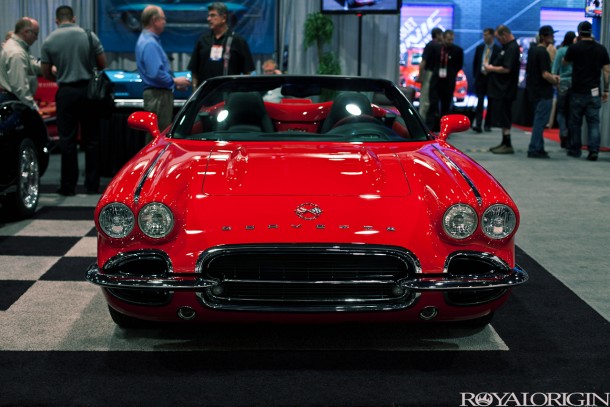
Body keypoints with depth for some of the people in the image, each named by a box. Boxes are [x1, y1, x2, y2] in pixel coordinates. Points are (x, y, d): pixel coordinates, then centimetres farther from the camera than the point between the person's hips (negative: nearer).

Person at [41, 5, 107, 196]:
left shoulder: (49, 41, -2)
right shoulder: (89, 36, -1)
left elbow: (46, 73, 2)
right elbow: (102, 64, 4)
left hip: (66, 92, -1)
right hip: (88, 90, 1)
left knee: (67, 141, 4)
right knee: (91, 140, 7)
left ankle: (68, 186, 6)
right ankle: (92, 185, 10)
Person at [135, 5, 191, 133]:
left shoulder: (146, 40, 17)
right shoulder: (150, 44, -16)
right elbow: (156, 74, -25)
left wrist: (174, 83, 19)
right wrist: (174, 81, -12)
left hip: (158, 95, 11)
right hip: (158, 96, -11)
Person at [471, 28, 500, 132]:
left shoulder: (498, 49, -6)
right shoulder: (479, 48, 9)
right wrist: (475, 75, 8)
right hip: (480, 77, 2)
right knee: (480, 101, -8)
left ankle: (487, 125, 16)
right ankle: (477, 124, -15)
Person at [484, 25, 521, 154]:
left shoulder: (512, 48, -16)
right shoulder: (508, 47, 15)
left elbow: (506, 69, -23)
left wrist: (492, 69, -10)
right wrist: (492, 67, 8)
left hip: (505, 90, -10)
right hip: (501, 89, 10)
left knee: (504, 120, -6)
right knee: (503, 119, 15)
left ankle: (508, 145, -2)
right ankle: (504, 143, 21)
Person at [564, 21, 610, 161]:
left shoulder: (574, 47, -5)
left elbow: (565, 62, 13)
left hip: (578, 91, -2)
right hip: (595, 92, 2)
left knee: (575, 122, 9)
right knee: (594, 122, 3)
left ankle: (574, 150, 16)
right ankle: (594, 151, -6)